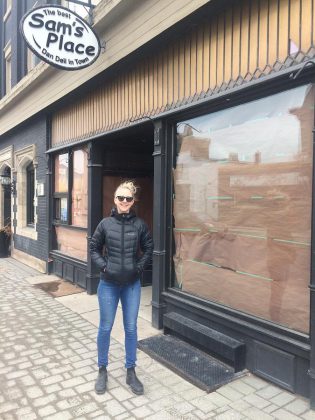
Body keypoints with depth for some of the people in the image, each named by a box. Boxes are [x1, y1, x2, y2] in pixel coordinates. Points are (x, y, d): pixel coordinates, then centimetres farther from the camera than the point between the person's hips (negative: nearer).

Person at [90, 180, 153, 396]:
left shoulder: (139, 224, -5)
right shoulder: (106, 223, -4)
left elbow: (149, 249, 5)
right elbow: (94, 248, 5)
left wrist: (139, 267, -5)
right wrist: (103, 265, -7)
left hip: (132, 284, 0)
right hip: (108, 284, 0)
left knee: (131, 328, 10)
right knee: (105, 328, 10)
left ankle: (131, 372, 28)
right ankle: (102, 370, 31)